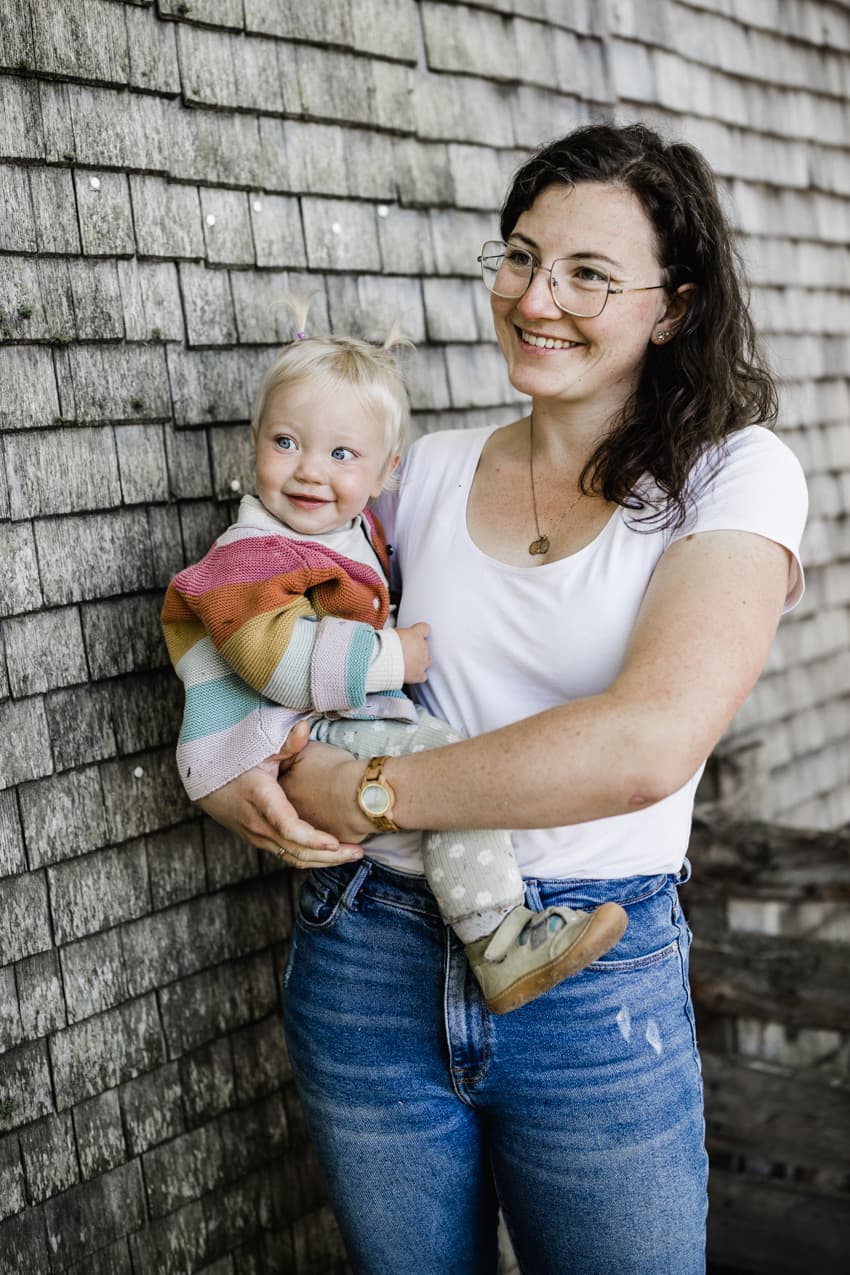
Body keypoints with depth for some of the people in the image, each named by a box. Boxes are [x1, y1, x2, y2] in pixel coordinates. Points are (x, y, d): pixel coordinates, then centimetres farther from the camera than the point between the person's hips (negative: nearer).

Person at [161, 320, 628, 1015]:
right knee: (441, 754, -24)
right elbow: (280, 658, -28)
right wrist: (393, 657, -22)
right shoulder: (248, 555, -15)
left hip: (344, 723, 10)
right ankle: (500, 947, -26)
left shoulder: (358, 529, 12)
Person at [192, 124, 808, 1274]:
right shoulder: (428, 470, 5)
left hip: (599, 989, -3)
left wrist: (362, 793, -16)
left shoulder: (735, 475, -8)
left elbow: (648, 744, -23)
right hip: (371, 959, 3)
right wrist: (231, 772, -6)